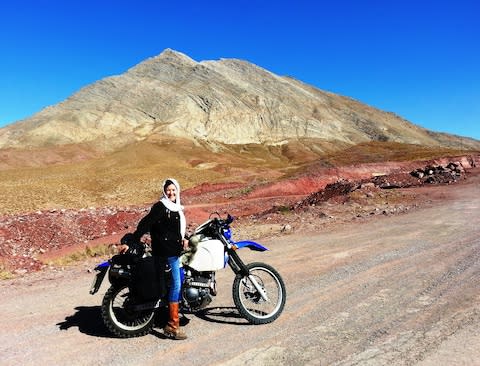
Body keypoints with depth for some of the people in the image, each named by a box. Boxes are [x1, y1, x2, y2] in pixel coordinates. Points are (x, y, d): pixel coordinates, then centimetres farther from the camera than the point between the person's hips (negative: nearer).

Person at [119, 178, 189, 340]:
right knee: (176, 285, -9)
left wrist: (184, 239, 7)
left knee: (177, 284, 15)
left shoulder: (177, 208, 15)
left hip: (174, 250, 9)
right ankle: (172, 326, -3)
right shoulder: (160, 206, -11)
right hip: (165, 252, -9)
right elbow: (144, 224, -18)